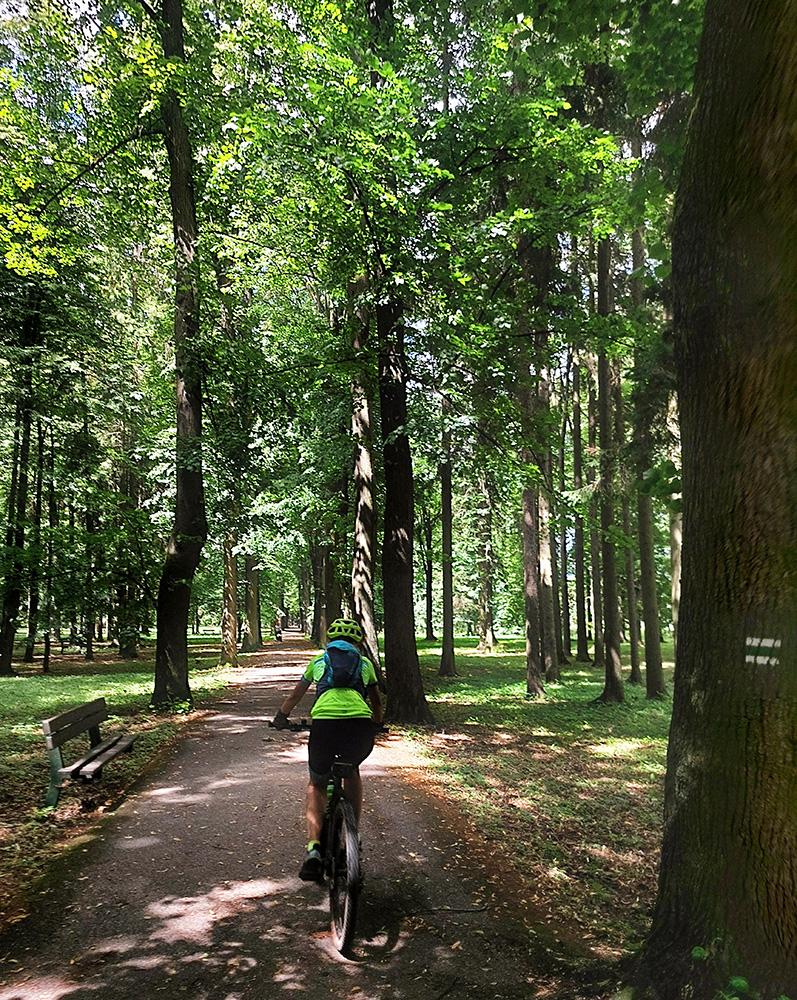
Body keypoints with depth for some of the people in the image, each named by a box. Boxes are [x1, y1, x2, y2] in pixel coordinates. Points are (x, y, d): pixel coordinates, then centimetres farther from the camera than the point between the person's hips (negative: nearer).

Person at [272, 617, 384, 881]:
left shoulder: (319, 660, 29)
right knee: (352, 771, 33)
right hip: (360, 724, 1)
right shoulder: (365, 663, 28)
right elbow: (376, 702, 42)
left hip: (324, 723, -1)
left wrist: (281, 717, 61)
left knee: (316, 785, 24)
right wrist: (377, 722, 62)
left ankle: (314, 848, 6)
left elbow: (296, 695, 43)